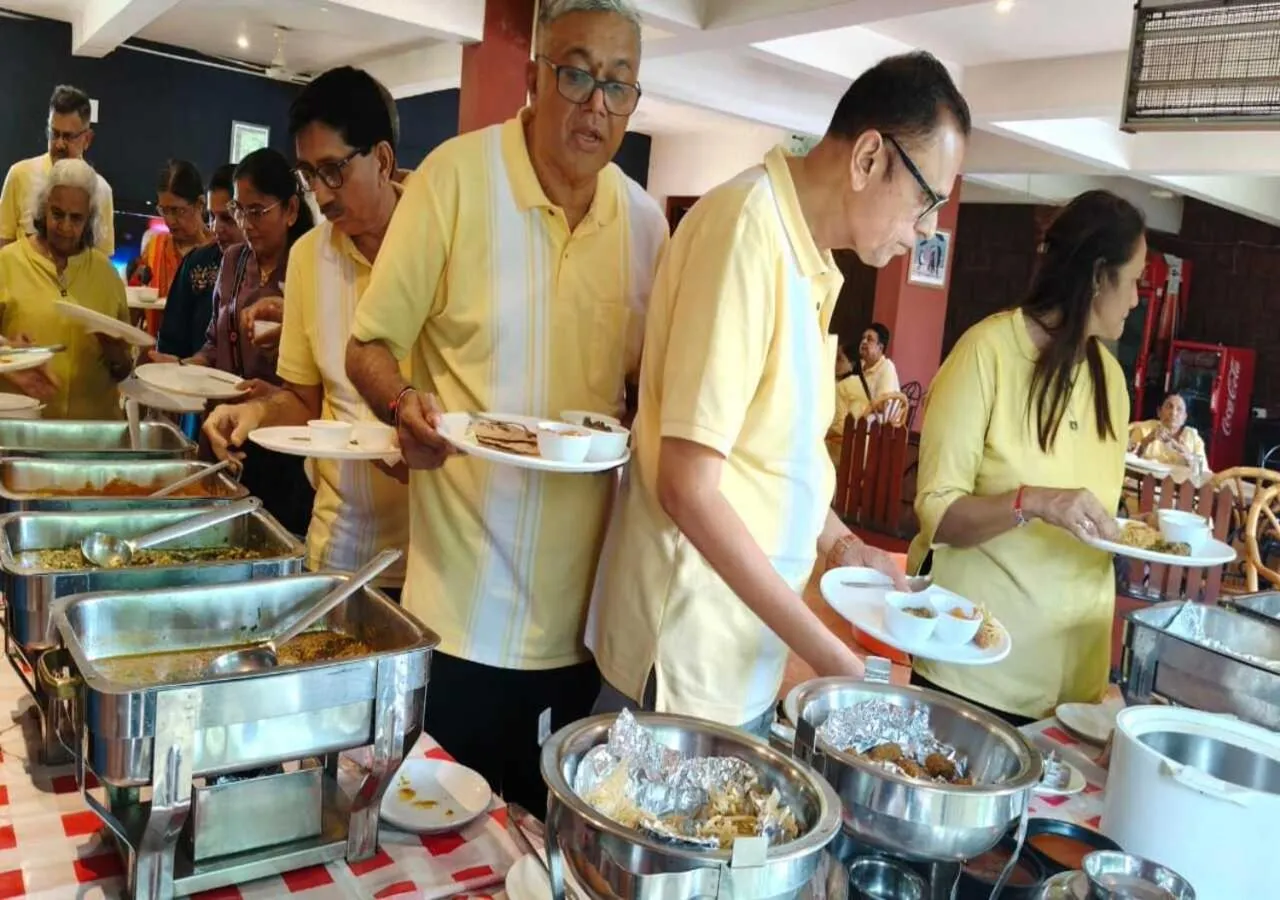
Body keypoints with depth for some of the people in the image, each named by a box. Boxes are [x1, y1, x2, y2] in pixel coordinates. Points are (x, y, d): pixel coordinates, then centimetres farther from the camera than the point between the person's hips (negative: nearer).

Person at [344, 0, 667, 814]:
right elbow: (370, 347, -5)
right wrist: (403, 405, -25)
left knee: (537, 822, 19)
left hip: (577, 603, 4)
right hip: (458, 596, -4)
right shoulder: (457, 174, -9)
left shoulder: (644, 220, 4)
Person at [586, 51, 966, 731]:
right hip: (685, 659, -8)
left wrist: (835, 540, 8)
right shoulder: (750, 222, -19)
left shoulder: (808, 251, 8)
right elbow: (688, 488, -23)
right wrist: (829, 654, -19)